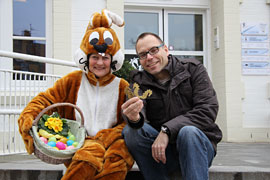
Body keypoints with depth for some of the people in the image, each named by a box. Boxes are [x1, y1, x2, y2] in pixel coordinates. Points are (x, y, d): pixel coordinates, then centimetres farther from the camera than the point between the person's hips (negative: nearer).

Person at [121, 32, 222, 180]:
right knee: (130, 131, -23)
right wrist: (134, 117, -42)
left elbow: (208, 110, -13)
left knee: (188, 132, -34)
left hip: (198, 142, -2)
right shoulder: (139, 81, 6)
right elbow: (139, 111, -15)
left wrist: (167, 130, -20)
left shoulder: (192, 69, 0)